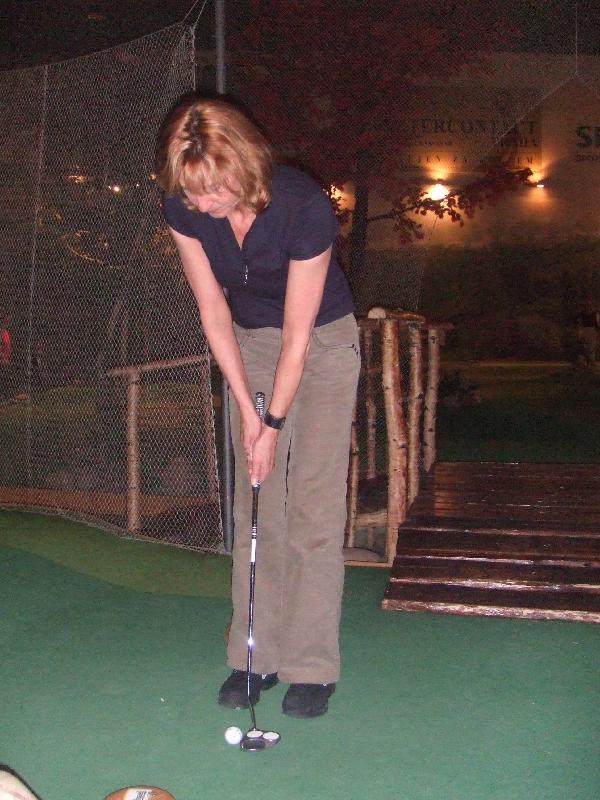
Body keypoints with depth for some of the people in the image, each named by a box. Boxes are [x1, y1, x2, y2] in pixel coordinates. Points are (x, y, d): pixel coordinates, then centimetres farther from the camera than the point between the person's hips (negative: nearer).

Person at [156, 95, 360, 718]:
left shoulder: (306, 208, -29)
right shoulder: (184, 210, -15)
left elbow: (298, 332, -22)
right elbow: (213, 311, -7)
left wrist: (274, 423, -18)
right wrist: (245, 408, -9)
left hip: (324, 342, -4)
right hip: (249, 344, 4)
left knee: (313, 505, -7)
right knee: (255, 507, 2)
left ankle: (312, 666, 2)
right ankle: (256, 656, 12)